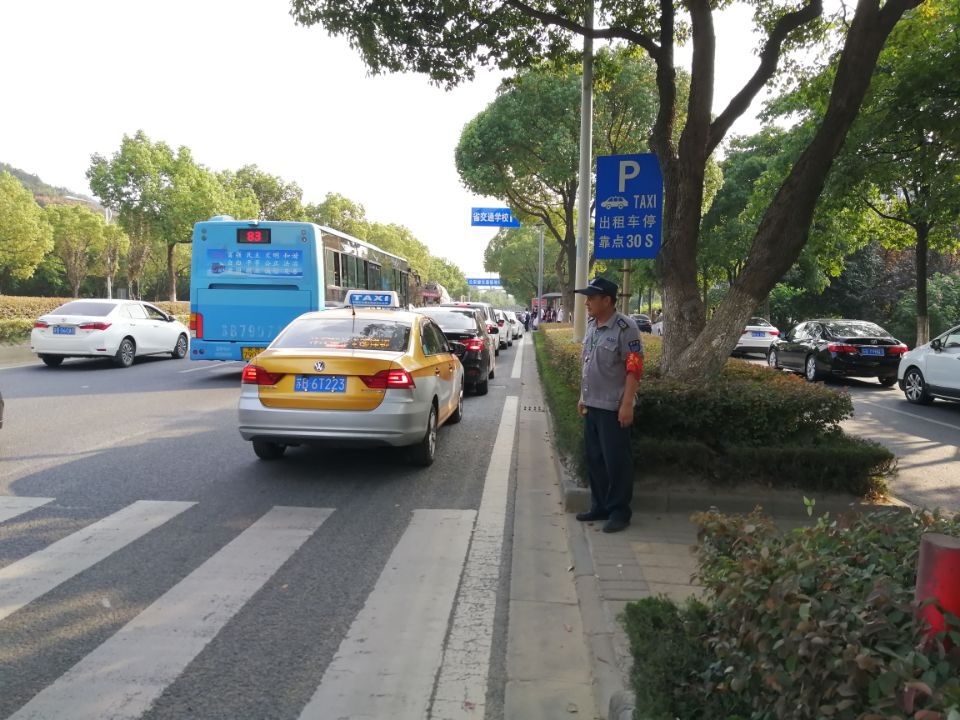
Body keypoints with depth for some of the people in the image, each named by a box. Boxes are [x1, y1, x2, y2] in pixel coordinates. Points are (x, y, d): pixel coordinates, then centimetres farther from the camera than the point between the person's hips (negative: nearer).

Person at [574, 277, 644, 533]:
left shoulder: (625, 327, -14)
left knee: (616, 460, 1)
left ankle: (619, 511, 13)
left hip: (613, 408, -8)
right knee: (594, 458, 14)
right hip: (591, 405, 8)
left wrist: (627, 405, -20)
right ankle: (599, 506, 27)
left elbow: (634, 368, -17)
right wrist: (583, 397, 18)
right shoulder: (591, 325, 11)